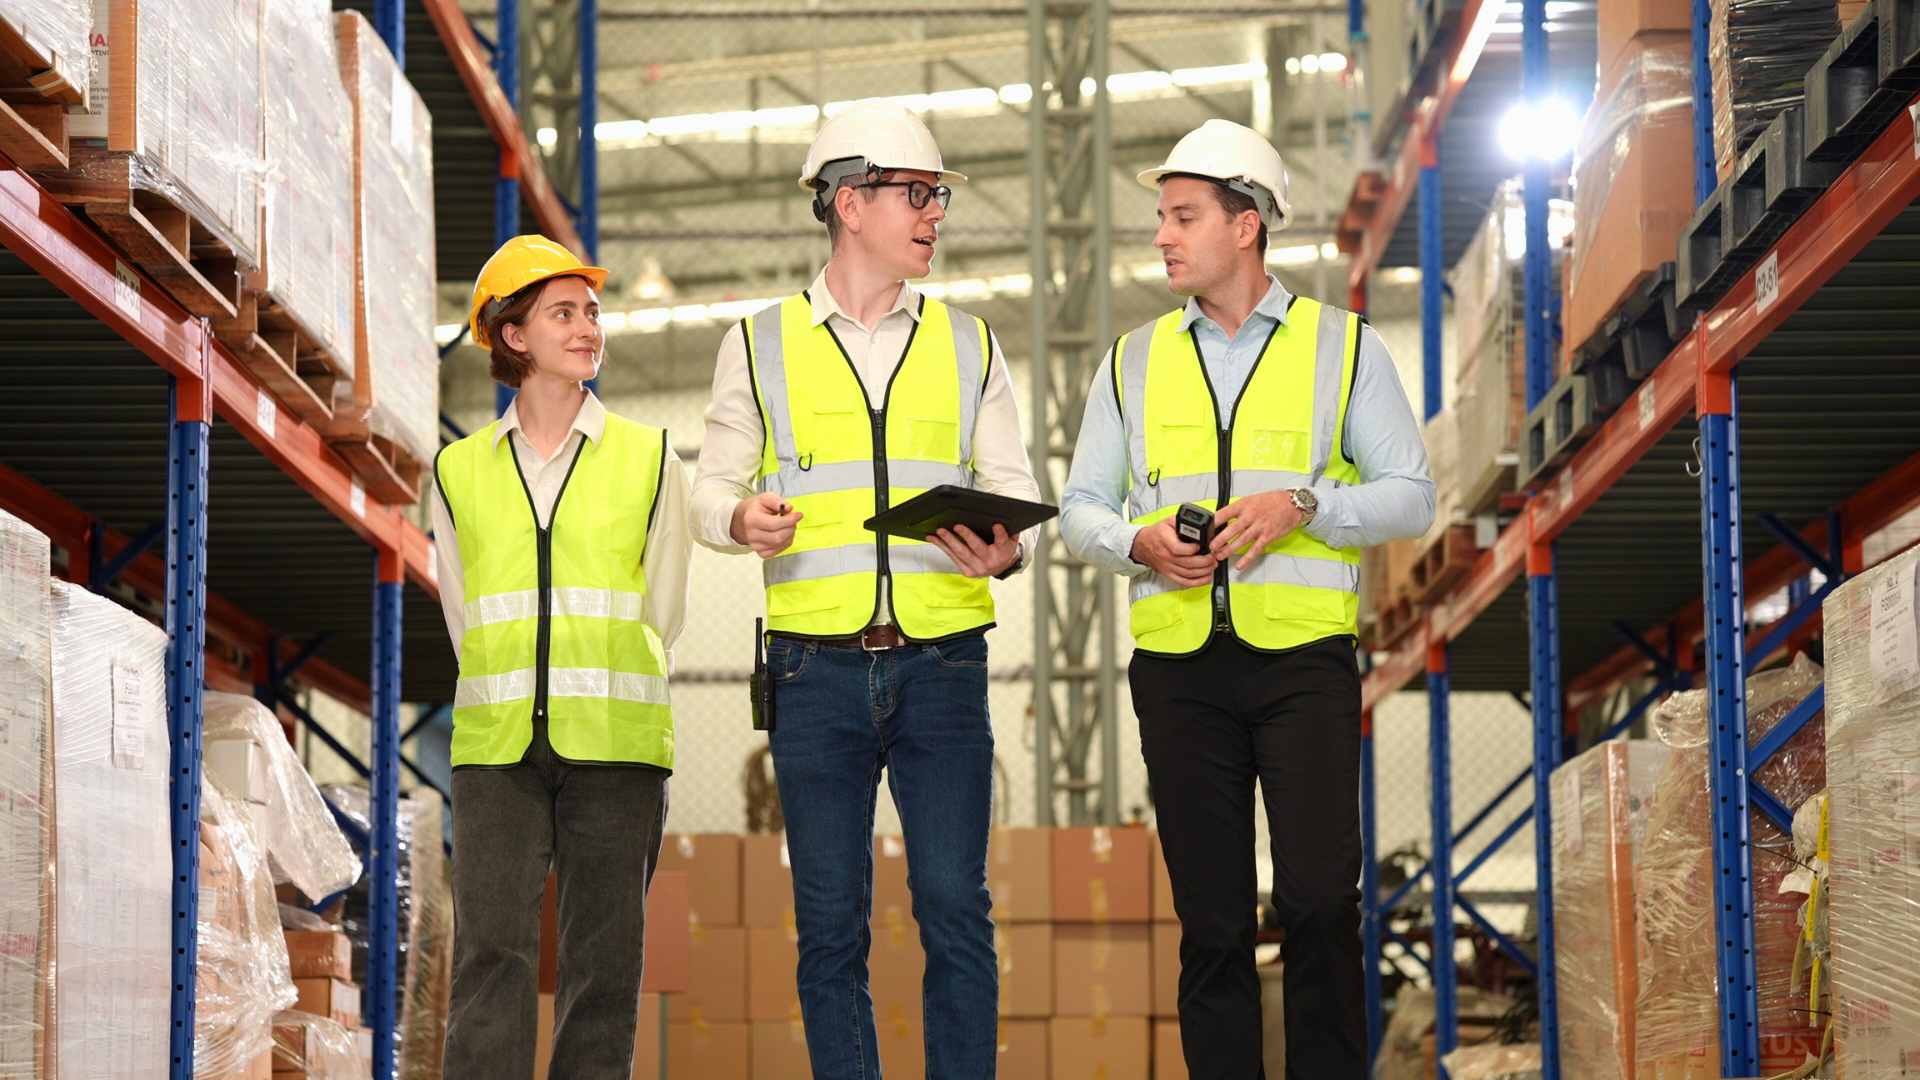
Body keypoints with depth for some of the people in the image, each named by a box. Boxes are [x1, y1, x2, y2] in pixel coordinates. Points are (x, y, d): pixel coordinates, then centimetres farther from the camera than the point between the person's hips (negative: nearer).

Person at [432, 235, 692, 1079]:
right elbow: (465, 621, 14)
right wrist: (517, 703, 8)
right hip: (496, 745, 0)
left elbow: (663, 616, 10)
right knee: (492, 950, -9)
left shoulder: (648, 460, 9)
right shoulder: (462, 471, 12)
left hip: (615, 747, 0)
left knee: (604, 957, -1)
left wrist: (602, 703, 7)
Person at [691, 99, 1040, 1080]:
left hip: (942, 664, 1)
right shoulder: (761, 344, 9)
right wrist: (744, 518, -12)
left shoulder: (968, 346, 14)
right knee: (830, 924, 1)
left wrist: (1004, 549, -13)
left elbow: (1015, 491, 10)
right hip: (817, 666, -1)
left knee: (955, 911, -5)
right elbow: (711, 489, 11)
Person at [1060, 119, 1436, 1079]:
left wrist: (1300, 505, -11)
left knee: (1319, 896, -12)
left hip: (1303, 654, -2)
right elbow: (1080, 509, 16)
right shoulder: (1135, 361, 15)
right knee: (1210, 916, 3)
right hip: (1179, 664, 2)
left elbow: (1411, 497, 5)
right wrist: (1138, 542, -6)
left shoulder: (1343, 345, 8)